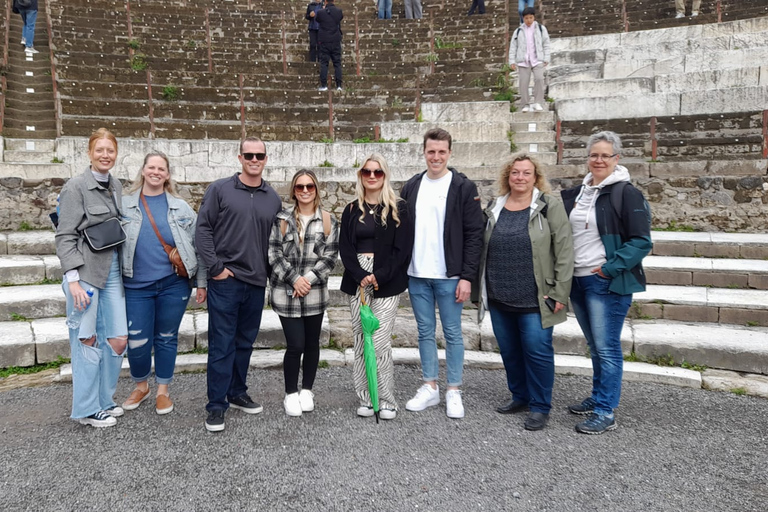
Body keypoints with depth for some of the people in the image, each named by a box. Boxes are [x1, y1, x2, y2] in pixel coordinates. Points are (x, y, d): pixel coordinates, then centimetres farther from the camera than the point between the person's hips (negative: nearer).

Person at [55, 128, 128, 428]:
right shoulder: (76, 187, -6)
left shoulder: (116, 186, 13)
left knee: (118, 339, 5)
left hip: (112, 270, 6)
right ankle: (87, 409, 15)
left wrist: (124, 269, 13)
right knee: (87, 340, 2)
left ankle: (104, 400, 23)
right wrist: (73, 280, -16)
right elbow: (65, 236, -9)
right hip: (85, 271, -6)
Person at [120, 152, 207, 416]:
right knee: (137, 342, 2)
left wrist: (202, 282, 3)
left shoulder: (181, 208, 2)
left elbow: (198, 246, 5)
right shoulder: (125, 205, 1)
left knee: (167, 338, 10)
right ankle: (141, 386, 30)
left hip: (174, 284, 0)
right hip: (137, 286, 0)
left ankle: (163, 391, 28)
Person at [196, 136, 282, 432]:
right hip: (225, 282, -4)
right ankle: (216, 406, 11)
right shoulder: (220, 190, -2)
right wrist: (215, 268, -11)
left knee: (245, 343, 15)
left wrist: (270, 273, 9)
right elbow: (203, 229, -5)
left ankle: (237, 394, 30)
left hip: (256, 284, 4)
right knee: (221, 344, 1)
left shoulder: (273, 199, 9)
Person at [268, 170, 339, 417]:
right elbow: (274, 253, -3)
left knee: (312, 343, 11)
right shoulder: (281, 219, 1)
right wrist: (294, 279, -12)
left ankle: (307, 390, 30)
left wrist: (309, 279, -12)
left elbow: (330, 256, -1)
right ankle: (291, 394, 16)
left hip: (315, 293, 2)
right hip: (286, 293, -1)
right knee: (295, 345, -5)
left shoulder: (327, 221, 3)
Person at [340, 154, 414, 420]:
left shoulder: (398, 208, 2)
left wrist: (379, 277, -13)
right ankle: (365, 398, 14)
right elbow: (345, 247, 5)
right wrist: (361, 276, -11)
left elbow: (402, 249, -4)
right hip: (357, 281, 4)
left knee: (381, 342, -7)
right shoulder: (351, 210, 12)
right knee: (360, 342, 4)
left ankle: (387, 401, 5)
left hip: (386, 282, -3)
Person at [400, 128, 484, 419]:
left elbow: (474, 235, -7)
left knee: (453, 333, 5)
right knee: (425, 332, 12)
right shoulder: (411, 187, 9)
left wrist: (467, 276, -13)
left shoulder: (463, 187, -4)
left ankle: (454, 392, 17)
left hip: (449, 276, -4)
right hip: (416, 275, 4)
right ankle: (430, 388, 24)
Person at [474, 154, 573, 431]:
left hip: (535, 299, -5)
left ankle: (540, 406, 16)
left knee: (537, 351, 0)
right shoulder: (494, 208, 9)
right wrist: (482, 288, 12)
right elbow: (484, 249, 16)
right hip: (499, 298, 5)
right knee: (509, 350, 15)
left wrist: (560, 293, -12)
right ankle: (520, 396, 34)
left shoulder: (550, 206, -4)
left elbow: (564, 251, -8)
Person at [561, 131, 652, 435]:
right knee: (595, 346, 18)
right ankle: (598, 398, 31)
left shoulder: (627, 194, -9)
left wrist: (609, 268, -18)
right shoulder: (577, 193, 12)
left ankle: (605, 413, 5)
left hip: (608, 283, -7)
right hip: (578, 281, 7)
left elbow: (641, 241, -14)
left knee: (607, 348, -3)